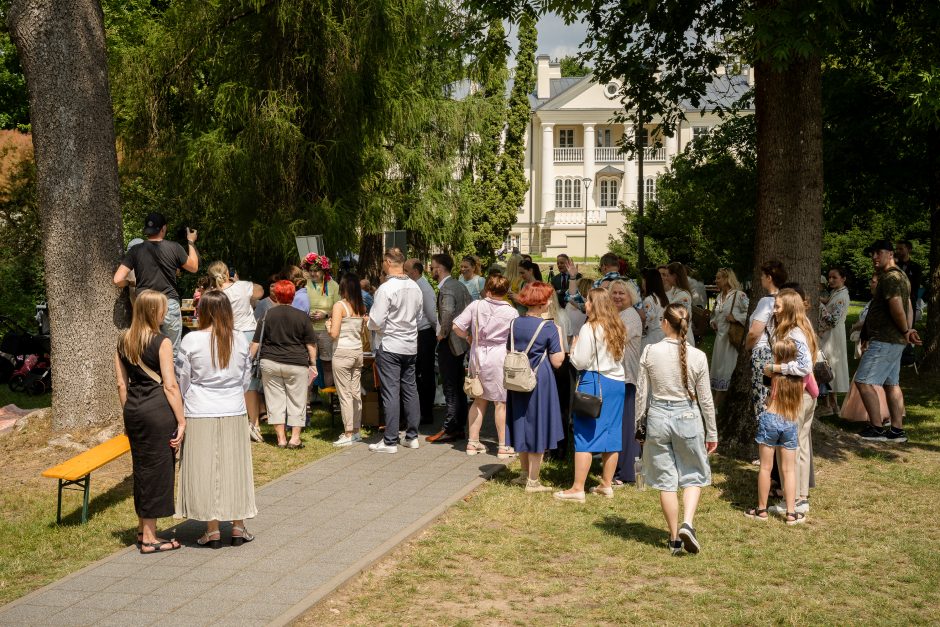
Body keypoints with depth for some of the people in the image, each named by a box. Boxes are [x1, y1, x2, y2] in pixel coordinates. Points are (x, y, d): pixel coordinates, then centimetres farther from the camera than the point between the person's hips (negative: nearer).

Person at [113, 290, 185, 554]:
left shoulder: (123, 341, 8)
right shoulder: (162, 342, -10)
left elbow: (122, 384, 11)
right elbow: (170, 386, -12)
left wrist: (128, 414, 19)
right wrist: (182, 421, -9)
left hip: (134, 410, 7)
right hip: (159, 408, -7)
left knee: (141, 467, 17)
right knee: (158, 469, 2)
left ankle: (143, 529, 28)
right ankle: (149, 539, 7)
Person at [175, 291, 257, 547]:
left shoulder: (191, 340, -11)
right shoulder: (241, 340, -3)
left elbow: (182, 380, -1)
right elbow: (246, 378, 7)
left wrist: (188, 403, 17)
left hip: (200, 415, -2)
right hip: (234, 413, 2)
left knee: (204, 470, 7)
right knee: (235, 468, 11)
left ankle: (212, 530, 11)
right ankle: (238, 528, 18)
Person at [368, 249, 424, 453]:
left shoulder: (386, 288, -17)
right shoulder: (415, 287, 3)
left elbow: (376, 321, -17)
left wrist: (369, 322, 4)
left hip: (389, 346, -6)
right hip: (410, 345, 6)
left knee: (390, 393, -3)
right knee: (410, 390, 13)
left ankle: (390, 441, 1)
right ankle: (412, 436, 19)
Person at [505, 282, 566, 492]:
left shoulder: (514, 324, 1)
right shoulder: (548, 328, -14)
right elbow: (557, 361, -12)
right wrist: (558, 336, -2)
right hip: (540, 382, -5)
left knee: (522, 426, 17)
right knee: (537, 428, 4)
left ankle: (525, 473, 29)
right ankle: (532, 481, 10)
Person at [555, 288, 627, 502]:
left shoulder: (590, 329, -13)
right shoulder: (618, 328, 8)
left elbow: (580, 362, -13)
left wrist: (574, 347, 4)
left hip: (594, 383, -7)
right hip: (617, 382, 7)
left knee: (585, 436, -3)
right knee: (612, 435, 11)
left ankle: (578, 488, -2)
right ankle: (606, 485, 18)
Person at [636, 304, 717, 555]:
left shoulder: (650, 352, -8)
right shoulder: (698, 357, -8)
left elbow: (642, 392, -3)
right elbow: (705, 398, -1)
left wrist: (639, 422, 11)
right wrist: (712, 432, 10)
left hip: (658, 416, 1)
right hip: (688, 418, 0)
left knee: (666, 481, 10)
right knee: (694, 476, 16)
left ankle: (675, 538, 17)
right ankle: (687, 523, -6)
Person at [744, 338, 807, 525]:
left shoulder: (774, 372, -4)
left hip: (770, 419, -2)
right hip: (791, 424, 3)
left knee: (765, 467, 6)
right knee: (789, 470, 8)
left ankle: (762, 509, 14)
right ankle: (791, 512, 7)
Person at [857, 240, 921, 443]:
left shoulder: (890, 277, -16)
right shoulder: (900, 276, 18)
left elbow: (897, 307, -25)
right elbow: (908, 307, 18)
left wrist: (905, 331, -11)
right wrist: (909, 330, 4)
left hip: (885, 340, -11)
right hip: (895, 341, 11)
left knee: (864, 381, -10)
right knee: (891, 384, 13)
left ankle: (877, 428, -8)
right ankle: (897, 430, 16)